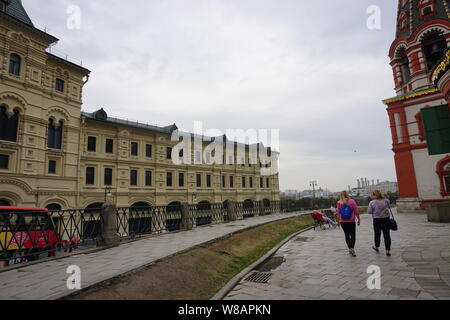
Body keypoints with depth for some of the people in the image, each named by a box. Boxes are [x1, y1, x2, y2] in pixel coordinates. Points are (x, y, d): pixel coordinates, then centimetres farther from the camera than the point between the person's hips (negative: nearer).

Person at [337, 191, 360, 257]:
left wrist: (338, 221, 8)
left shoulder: (339, 203, -2)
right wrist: (358, 219, 6)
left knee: (347, 235, 14)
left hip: (343, 222, 2)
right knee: (353, 235, 2)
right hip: (351, 221, -2)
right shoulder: (352, 201, -6)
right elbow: (356, 211, -4)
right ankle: (352, 248, -15)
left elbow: (338, 213, 0)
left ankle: (350, 249, 20)